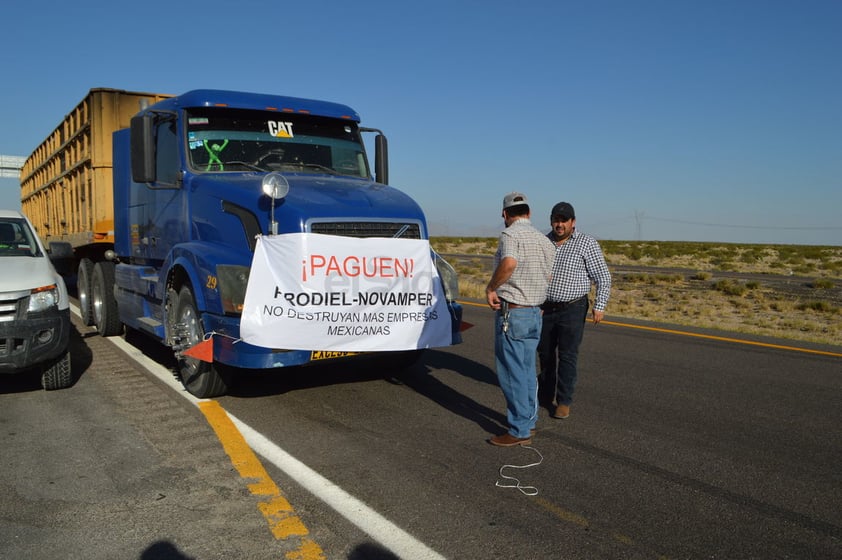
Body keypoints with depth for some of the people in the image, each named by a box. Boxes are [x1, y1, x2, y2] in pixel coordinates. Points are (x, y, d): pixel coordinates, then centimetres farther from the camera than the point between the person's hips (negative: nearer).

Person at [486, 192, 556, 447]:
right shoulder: (545, 241, 9)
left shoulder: (510, 234, -14)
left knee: (512, 372, 1)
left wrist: (490, 287, -20)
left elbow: (509, 263, -34)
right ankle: (529, 418, 30)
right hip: (535, 312, 8)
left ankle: (519, 430, 7)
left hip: (511, 312, -8)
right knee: (527, 370, 19)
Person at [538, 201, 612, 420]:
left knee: (568, 356, -1)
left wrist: (599, 306, -15)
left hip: (572, 310, -4)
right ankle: (546, 394, 32)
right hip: (545, 309, 5)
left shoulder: (587, 243, -9)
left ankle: (564, 402, 9)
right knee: (545, 352, 14)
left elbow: (603, 278, -8)